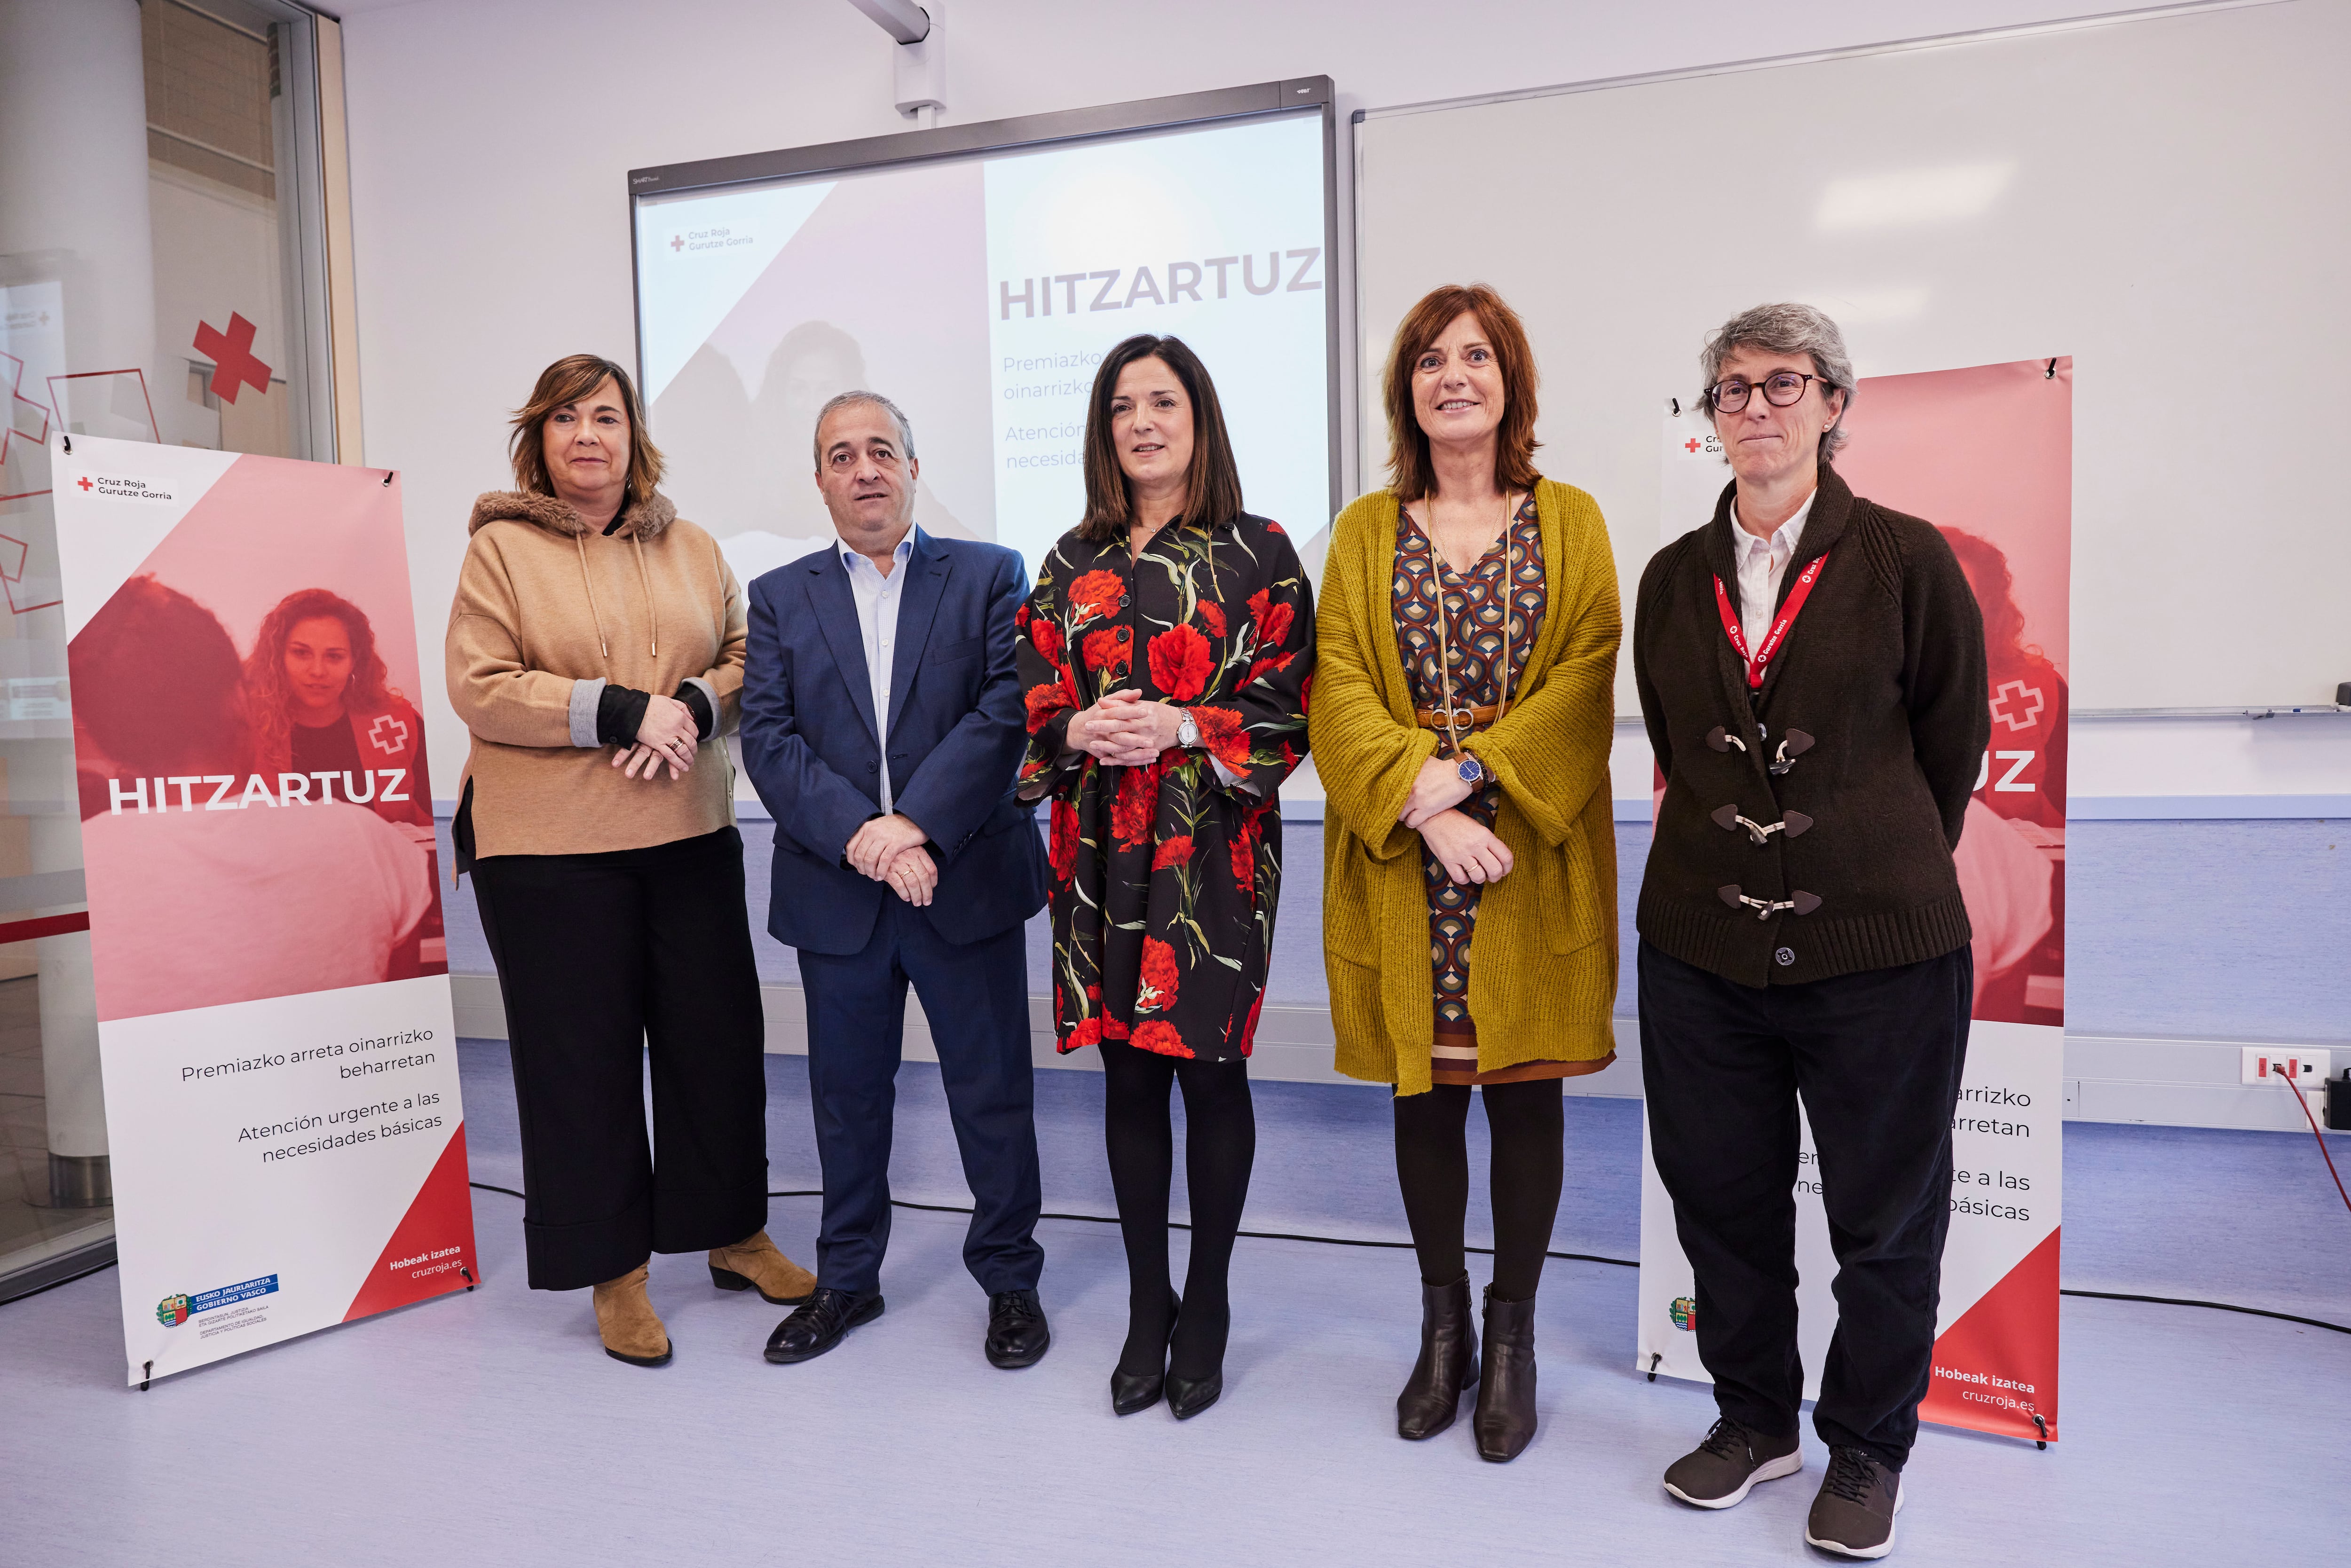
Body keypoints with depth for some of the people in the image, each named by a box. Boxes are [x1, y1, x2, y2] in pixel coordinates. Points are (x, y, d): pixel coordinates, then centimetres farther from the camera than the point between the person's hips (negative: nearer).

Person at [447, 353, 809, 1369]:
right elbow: (479, 688, -8)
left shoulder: (691, 550, 12)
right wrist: (622, 711, -17)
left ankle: (735, 1236, 28)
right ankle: (615, 1273, 19)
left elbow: (745, 657, 11)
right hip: (548, 849, -3)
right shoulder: (500, 549, 0)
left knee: (719, 1034, 9)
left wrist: (694, 708, -11)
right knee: (582, 1053, 4)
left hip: (691, 836, 4)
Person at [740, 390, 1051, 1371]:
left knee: (993, 1094, 7)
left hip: (966, 883, -2)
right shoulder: (781, 599, 8)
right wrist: (858, 834, -17)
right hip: (835, 894, 2)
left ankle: (1010, 1279, 26)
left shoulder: (989, 576, 3)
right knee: (847, 1095, 15)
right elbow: (768, 738, -3)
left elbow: (1006, 710, -9)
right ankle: (847, 1278, 33)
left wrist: (915, 824, -19)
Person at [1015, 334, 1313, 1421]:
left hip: (1213, 850, -3)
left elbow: (1287, 709, -4)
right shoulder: (1074, 563, 11)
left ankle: (1207, 1305, 23)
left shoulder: (1258, 554, 1)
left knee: (1210, 1070, 3)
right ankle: (1147, 1309, 24)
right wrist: (1081, 731, -11)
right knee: (1129, 1076, 9)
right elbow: (1035, 703, 11)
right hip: (1102, 851, 3)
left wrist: (1182, 729, -18)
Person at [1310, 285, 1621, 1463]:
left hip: (1534, 855, 0)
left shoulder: (1570, 522, 8)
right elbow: (1339, 691, -1)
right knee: (1423, 1091, 8)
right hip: (1403, 859, 1)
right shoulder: (1364, 530, 10)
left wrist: (1473, 769, -17)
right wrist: (1423, 805, -16)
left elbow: (1588, 677, -4)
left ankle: (1512, 1336, 22)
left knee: (1524, 1089, 6)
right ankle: (1443, 1329, 25)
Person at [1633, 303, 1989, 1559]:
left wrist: (1889, 877, 10)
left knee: (1886, 1216, 10)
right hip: (1702, 941, 3)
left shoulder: (1907, 559, -3)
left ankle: (1867, 1450, 32)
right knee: (1721, 1195, 13)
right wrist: (1727, 856, 11)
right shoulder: (1673, 578, 6)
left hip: (1882, 948, -3)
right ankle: (1755, 1420, 35)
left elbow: (1955, 739, 5)